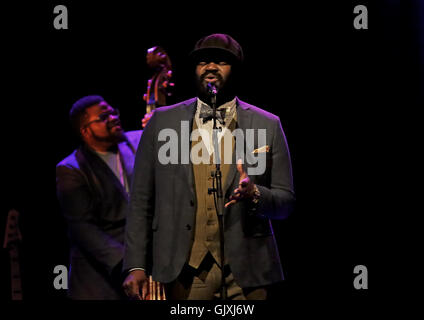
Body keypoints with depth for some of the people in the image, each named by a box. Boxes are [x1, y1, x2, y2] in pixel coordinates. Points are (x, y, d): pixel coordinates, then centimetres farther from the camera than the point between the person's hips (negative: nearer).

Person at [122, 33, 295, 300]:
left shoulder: (267, 126, 5)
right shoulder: (162, 121, 7)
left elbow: (286, 201, 5)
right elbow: (141, 201, 5)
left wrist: (255, 194, -17)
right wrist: (135, 266, -3)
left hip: (245, 270, 0)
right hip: (183, 271, 0)